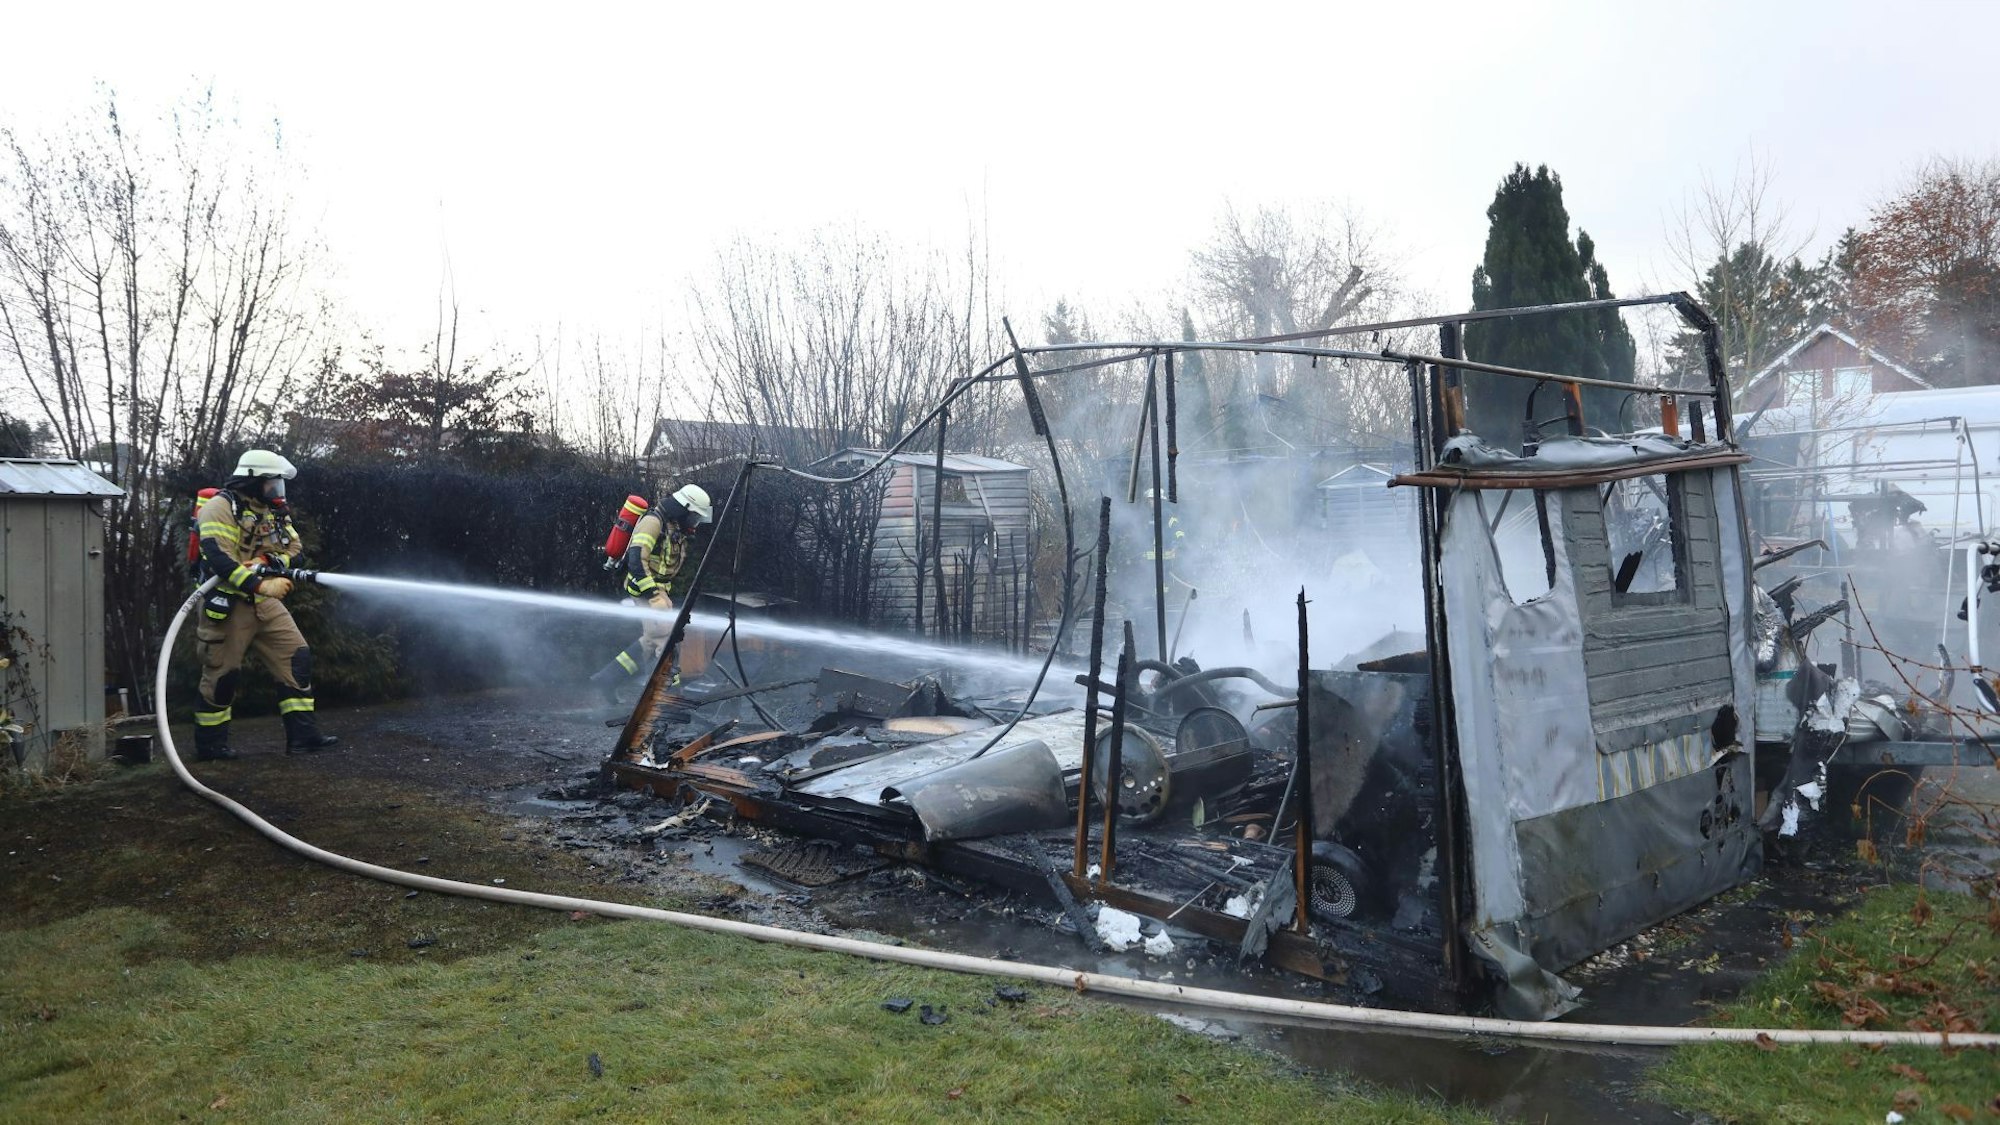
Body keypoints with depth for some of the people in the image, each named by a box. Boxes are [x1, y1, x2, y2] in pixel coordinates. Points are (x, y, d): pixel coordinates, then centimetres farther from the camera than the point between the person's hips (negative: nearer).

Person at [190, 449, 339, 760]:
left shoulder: (274, 510, 12)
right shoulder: (220, 507, -13)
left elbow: (295, 548, 7)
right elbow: (218, 558, -25)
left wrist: (268, 561, -13)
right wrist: (260, 584, -32)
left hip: (265, 603, 7)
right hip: (228, 604, -7)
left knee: (297, 658, -3)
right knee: (222, 673, 2)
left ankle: (302, 734, -2)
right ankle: (209, 744, 17)